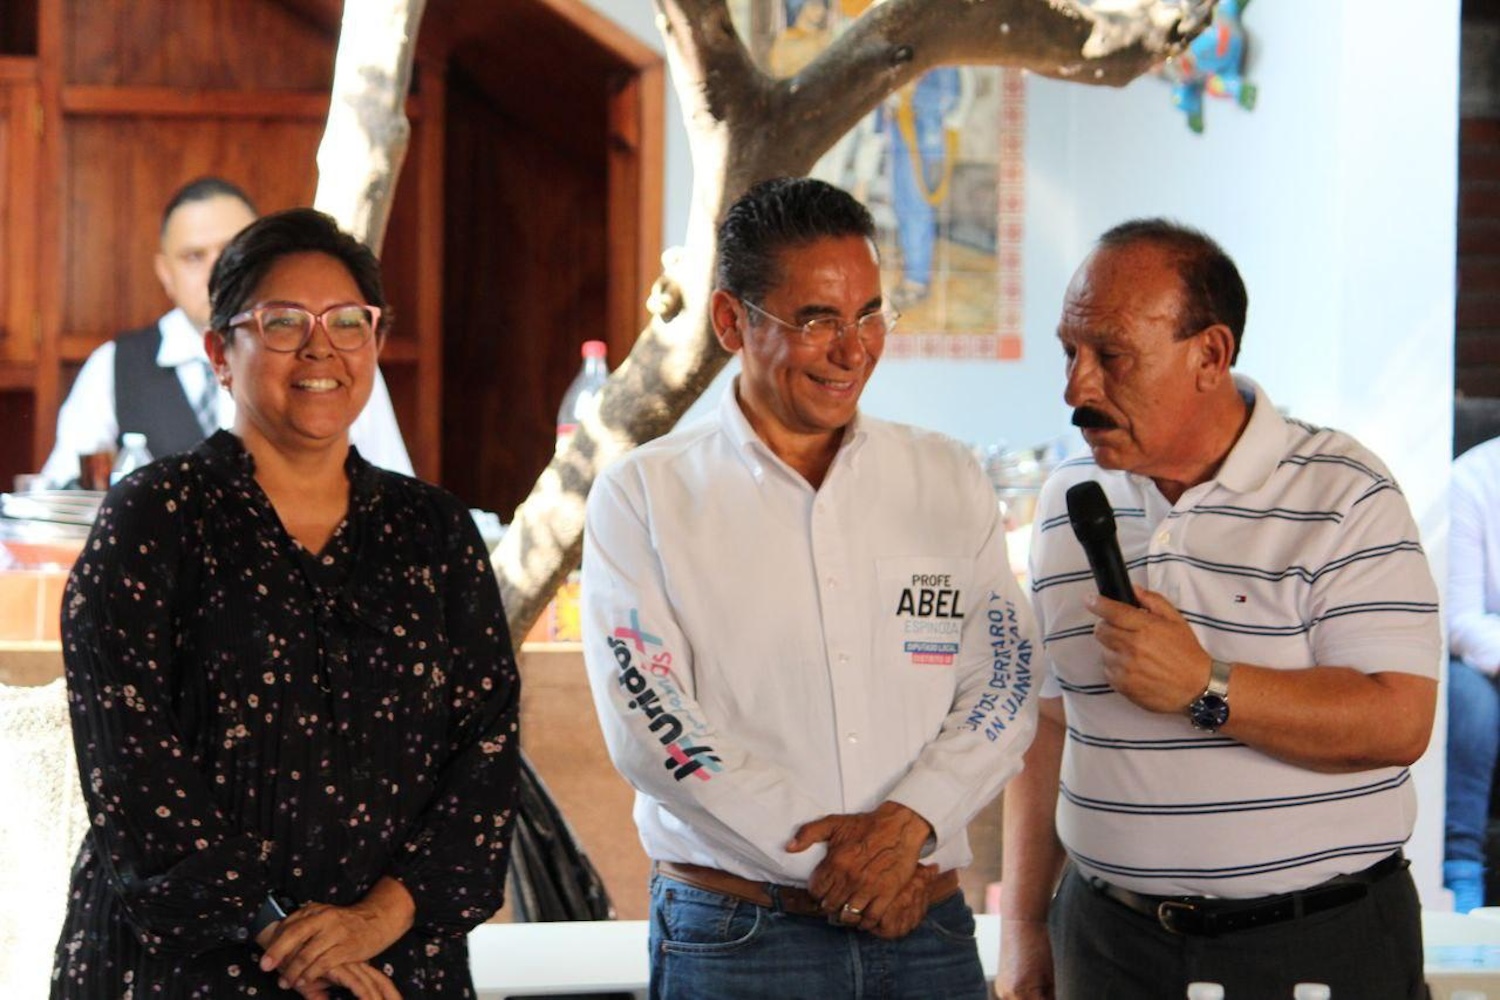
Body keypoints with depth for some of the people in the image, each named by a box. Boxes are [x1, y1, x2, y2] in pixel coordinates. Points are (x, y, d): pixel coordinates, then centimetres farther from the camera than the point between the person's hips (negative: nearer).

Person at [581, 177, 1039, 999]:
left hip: (928, 930, 3)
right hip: (734, 931, -2)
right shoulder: (644, 496, -1)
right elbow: (649, 724, -9)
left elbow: (1003, 689, 4)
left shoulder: (949, 483, 9)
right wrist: (823, 860, -14)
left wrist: (906, 825, -13)